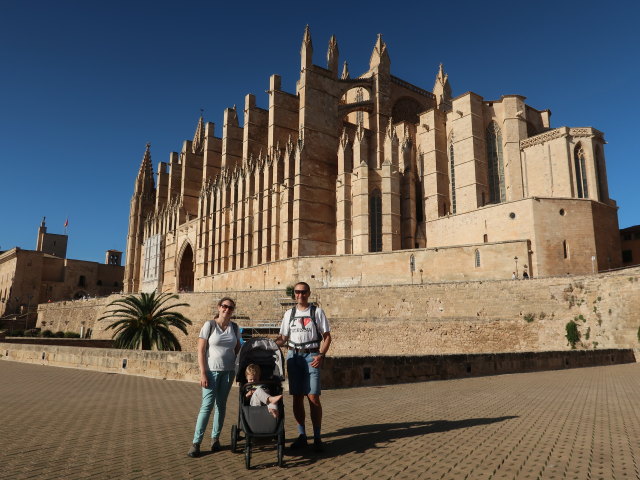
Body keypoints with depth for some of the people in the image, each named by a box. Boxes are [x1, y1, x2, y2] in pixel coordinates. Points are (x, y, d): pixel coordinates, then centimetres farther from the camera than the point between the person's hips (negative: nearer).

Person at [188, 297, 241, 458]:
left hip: (228, 371, 4)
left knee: (221, 404, 10)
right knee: (207, 405, -6)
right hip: (211, 370, -4)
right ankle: (196, 442, 3)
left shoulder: (234, 327, 5)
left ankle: (215, 438, 22)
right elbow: (201, 351, -8)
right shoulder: (209, 325, -7)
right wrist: (203, 374, -13)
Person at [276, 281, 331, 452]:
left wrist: (321, 355, -13)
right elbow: (283, 338, 15)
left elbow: (327, 336, 1)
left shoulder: (317, 312, 2)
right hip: (294, 356, 4)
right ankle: (301, 435, 17)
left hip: (311, 356, -3)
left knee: (313, 397, -7)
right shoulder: (289, 313, 13)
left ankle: (317, 438, 2)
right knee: (297, 397, 6)